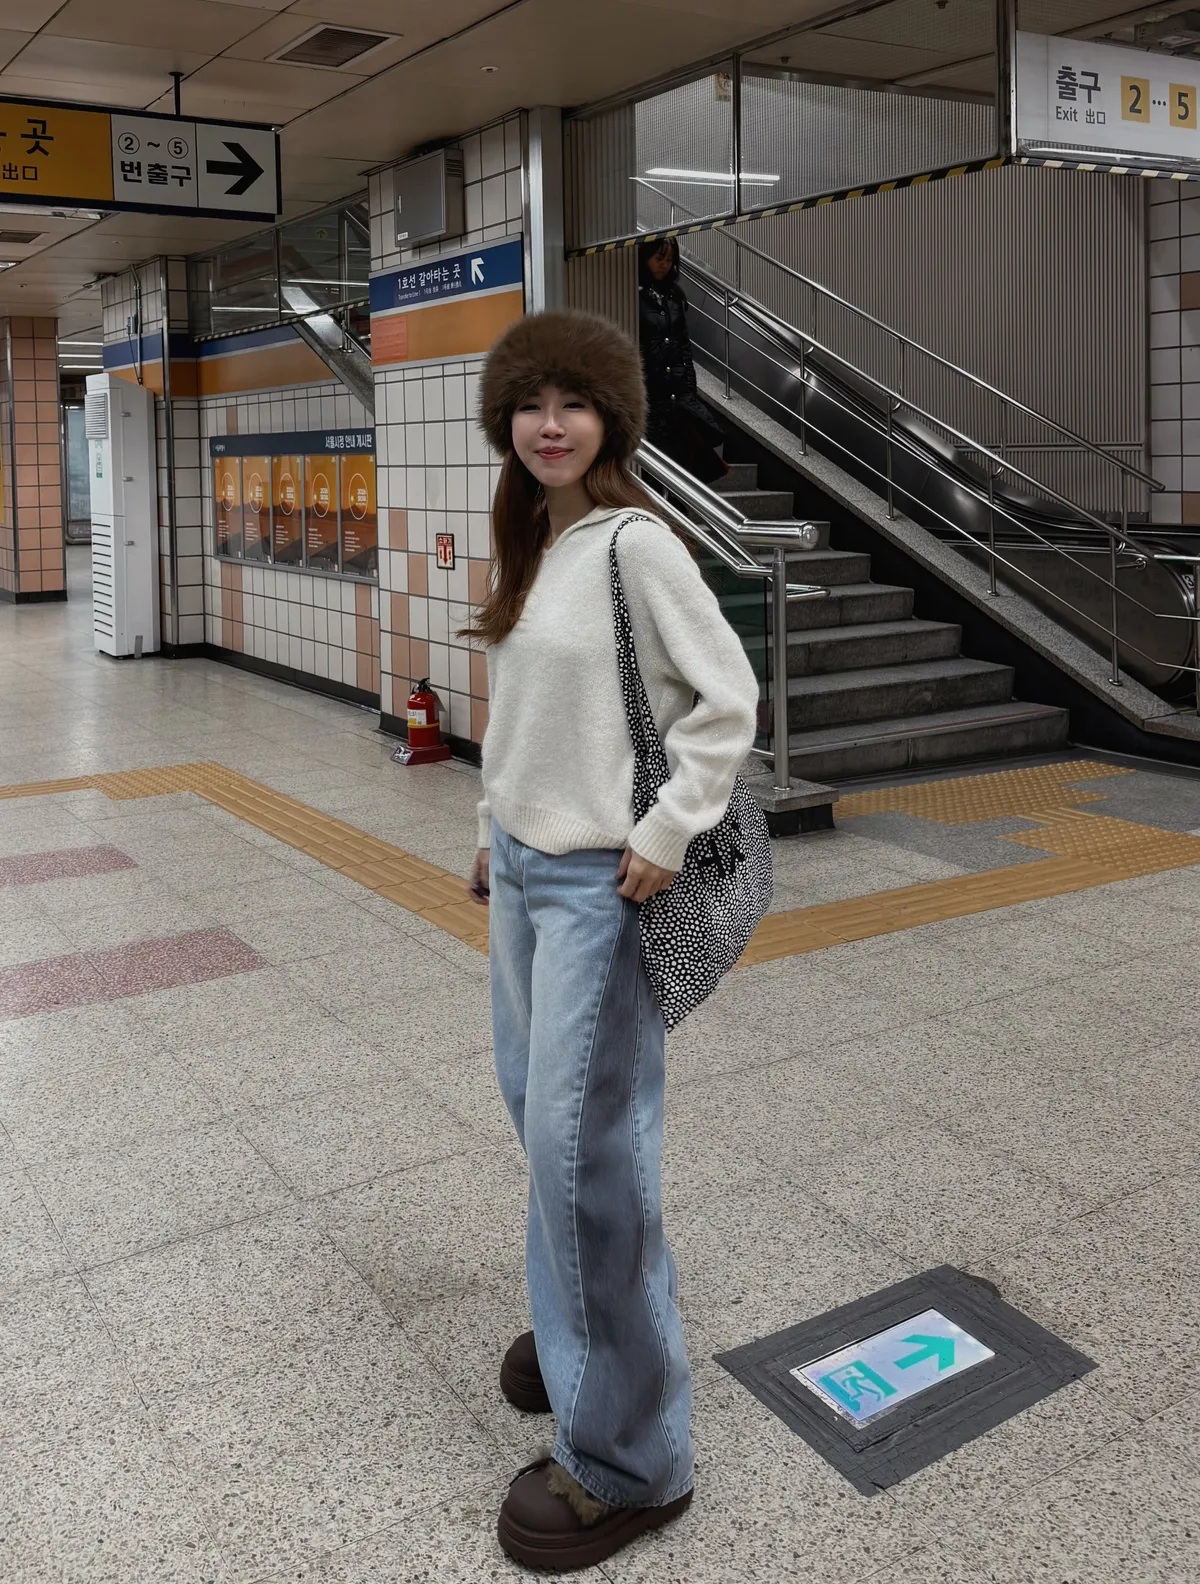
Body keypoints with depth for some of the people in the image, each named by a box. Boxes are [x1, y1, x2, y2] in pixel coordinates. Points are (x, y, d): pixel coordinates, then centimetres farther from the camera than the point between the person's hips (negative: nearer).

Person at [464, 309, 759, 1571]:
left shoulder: (636, 543, -14)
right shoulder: (528, 547, 10)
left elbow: (727, 699, -16)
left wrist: (665, 839, -16)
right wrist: (493, 835, 17)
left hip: (598, 879, -8)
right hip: (521, 862, 8)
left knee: (582, 1141, -6)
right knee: (533, 1102, 17)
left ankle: (626, 1459, 10)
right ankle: (586, 1317, 41)